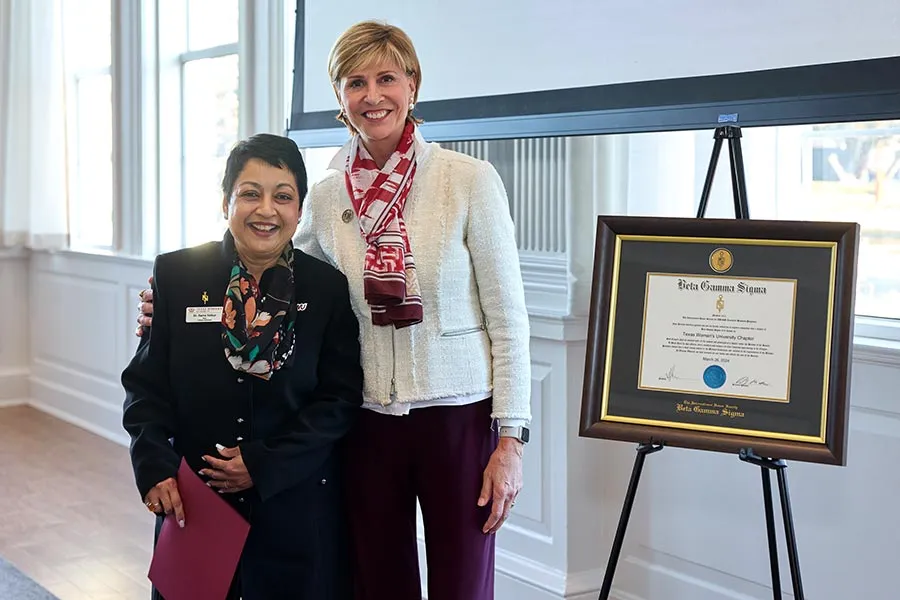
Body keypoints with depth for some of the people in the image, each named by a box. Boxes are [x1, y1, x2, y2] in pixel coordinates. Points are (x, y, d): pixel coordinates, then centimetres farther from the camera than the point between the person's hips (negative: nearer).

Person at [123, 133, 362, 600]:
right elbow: (145, 381, 2)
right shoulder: (175, 275, 0)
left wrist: (265, 465, -13)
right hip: (191, 503, 1)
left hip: (297, 510, 0)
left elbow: (341, 397, -4)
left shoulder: (328, 288, -2)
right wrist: (154, 467, -13)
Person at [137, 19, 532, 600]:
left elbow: (508, 318, -6)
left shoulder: (471, 180, -8)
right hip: (368, 421, 3)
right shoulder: (326, 197, 3)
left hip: (458, 416, -3)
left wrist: (510, 440, -8)